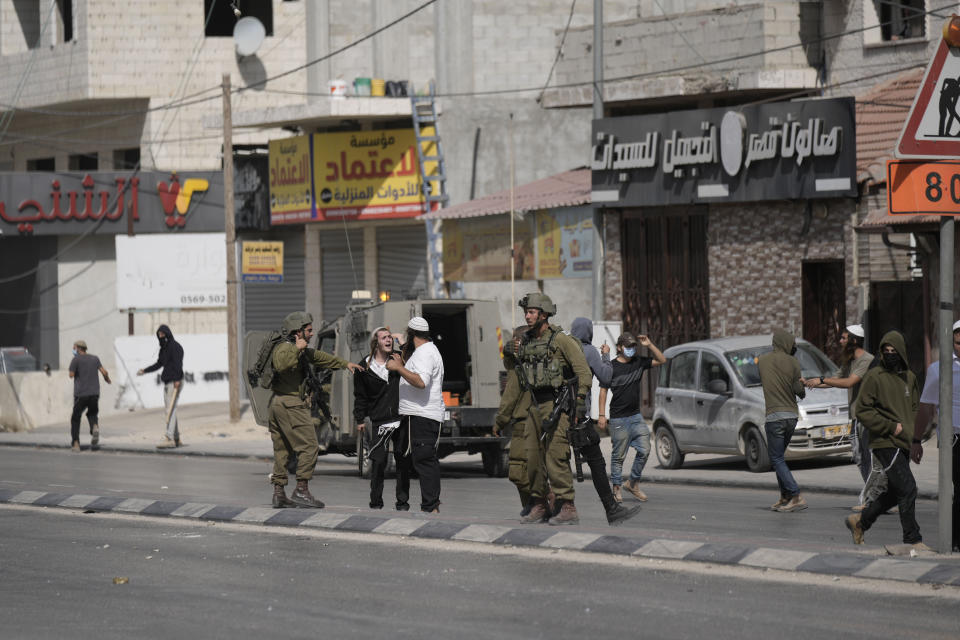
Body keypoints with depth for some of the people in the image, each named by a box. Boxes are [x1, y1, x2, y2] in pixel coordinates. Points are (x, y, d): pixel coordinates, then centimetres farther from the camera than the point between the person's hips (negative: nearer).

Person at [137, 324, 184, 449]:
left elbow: (178, 363, -19)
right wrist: (144, 371, 19)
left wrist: (177, 380, -26)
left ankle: (169, 438, -20)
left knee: (171, 410, -14)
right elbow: (158, 364, 24)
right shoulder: (164, 348, 16)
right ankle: (176, 438, 13)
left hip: (175, 382, -9)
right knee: (168, 411, 9)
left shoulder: (175, 346, -10)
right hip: (167, 382, 9)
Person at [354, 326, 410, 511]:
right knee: (378, 462, -5)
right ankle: (376, 501, 5)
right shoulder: (365, 368, 3)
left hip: (401, 419, 1)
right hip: (379, 422, -1)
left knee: (403, 462, 4)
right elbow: (360, 396, 9)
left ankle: (402, 501, 12)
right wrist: (359, 419, 5)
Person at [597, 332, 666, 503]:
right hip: (618, 418, -5)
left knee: (644, 450, -3)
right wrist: (602, 415, -10)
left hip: (636, 416, 5)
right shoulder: (612, 367, -5)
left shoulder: (639, 363, 8)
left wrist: (649, 345, -2)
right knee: (618, 455, 1)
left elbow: (661, 360, 12)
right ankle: (616, 488, 11)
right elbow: (603, 391, -4)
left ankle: (633, 483, 12)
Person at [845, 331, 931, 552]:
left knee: (895, 492, 12)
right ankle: (912, 540, -7)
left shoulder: (909, 378, 13)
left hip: (903, 444, 7)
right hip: (885, 443, -7)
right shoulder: (874, 377, -7)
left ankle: (861, 520, 30)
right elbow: (862, 411, -9)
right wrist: (891, 427, -14)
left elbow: (915, 408, 24)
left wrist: (913, 433, 6)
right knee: (908, 489, -12)